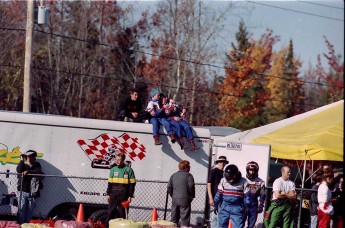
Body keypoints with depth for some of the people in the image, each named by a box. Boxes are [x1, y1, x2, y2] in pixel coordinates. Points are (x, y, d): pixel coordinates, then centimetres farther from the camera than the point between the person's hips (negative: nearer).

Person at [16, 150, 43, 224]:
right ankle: (20, 224, -5)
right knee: (22, 208, -8)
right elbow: (19, 170, -14)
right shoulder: (23, 165, 9)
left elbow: (39, 172, -9)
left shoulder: (37, 165, 13)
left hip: (32, 192, 2)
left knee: (30, 209, 1)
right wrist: (22, 160, -5)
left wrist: (28, 171, -16)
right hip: (23, 191, -2)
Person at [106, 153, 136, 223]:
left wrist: (130, 196, -8)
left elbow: (132, 184, -3)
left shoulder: (128, 170, -3)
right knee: (111, 212, 2)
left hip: (124, 195, -4)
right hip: (114, 195, 4)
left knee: (122, 213, 1)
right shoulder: (113, 169, 9)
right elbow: (110, 183, 14)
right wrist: (108, 194, 8)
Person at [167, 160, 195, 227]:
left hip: (175, 200, 6)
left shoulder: (173, 175, 13)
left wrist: (173, 196, 16)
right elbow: (191, 187, -13)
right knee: (185, 219, -4)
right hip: (185, 200, -6)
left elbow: (169, 187, 10)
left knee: (174, 219, 11)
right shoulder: (188, 176, -6)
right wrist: (191, 197, 0)